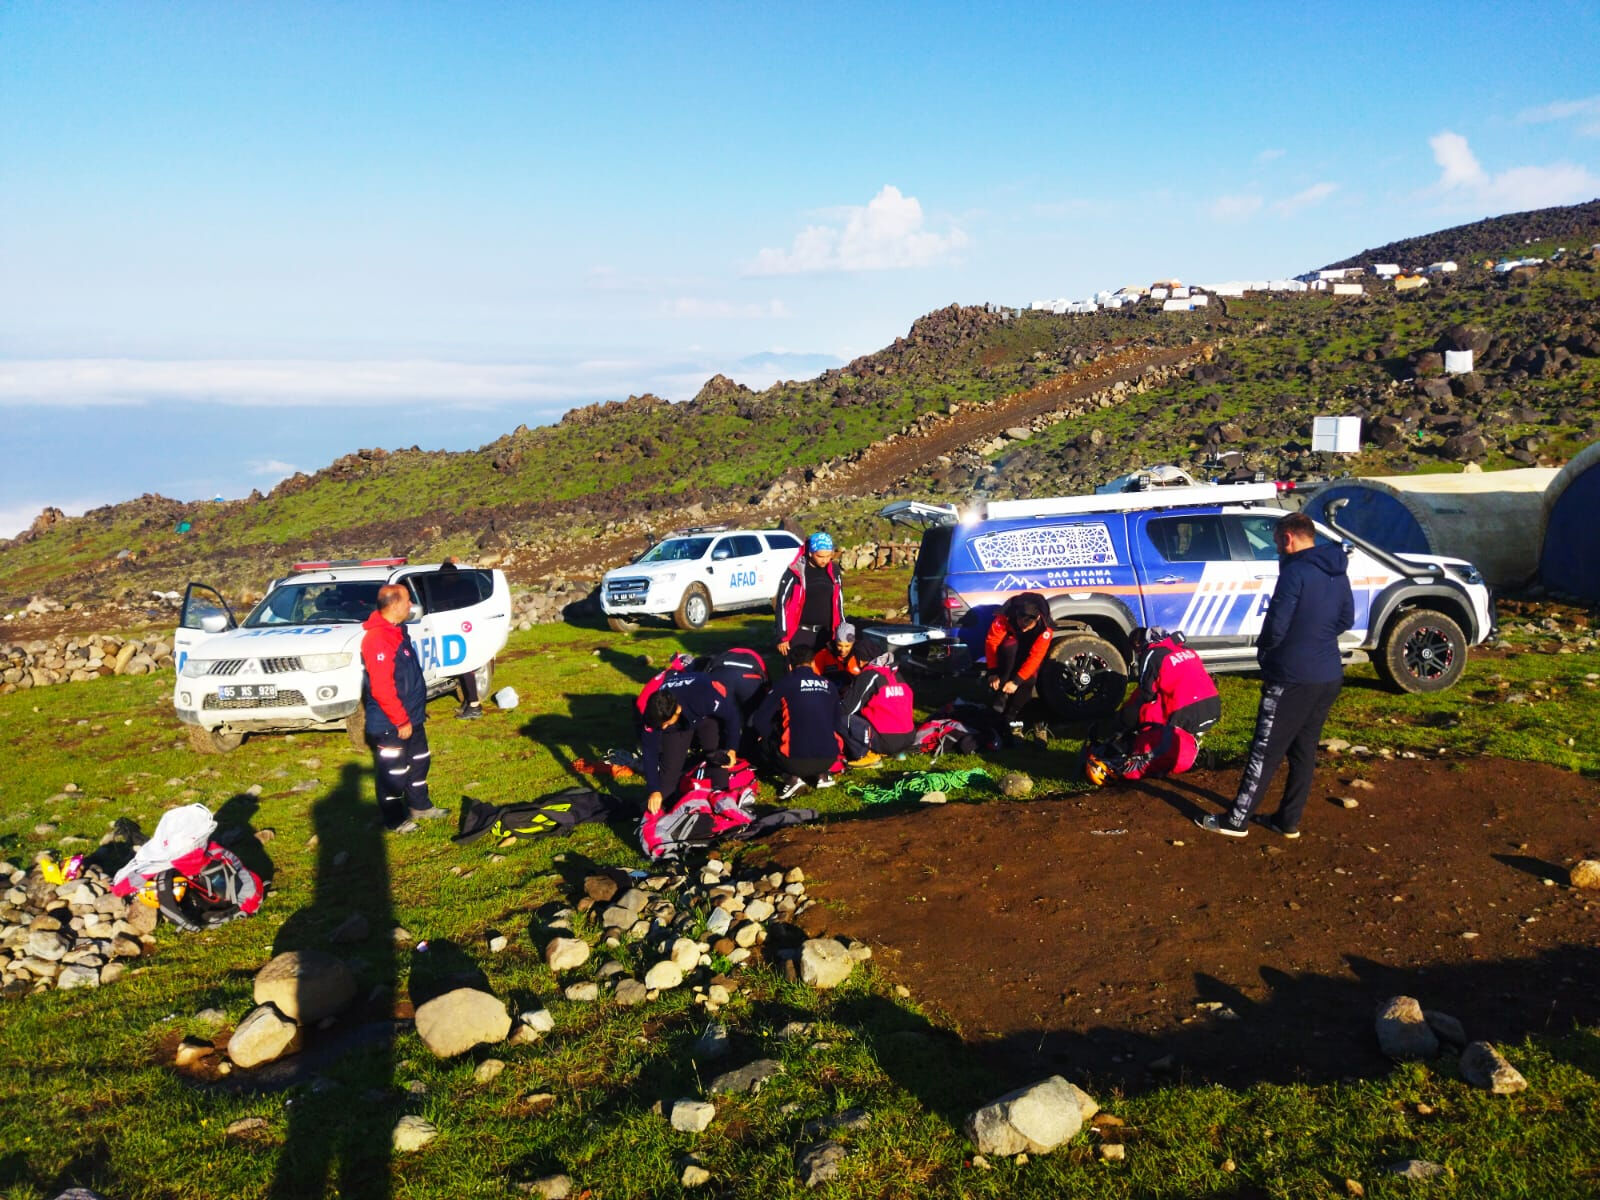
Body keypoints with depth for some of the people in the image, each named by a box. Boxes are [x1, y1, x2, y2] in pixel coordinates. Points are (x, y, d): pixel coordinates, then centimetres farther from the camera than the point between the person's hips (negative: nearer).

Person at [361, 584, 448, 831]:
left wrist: (417, 710, 21)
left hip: (411, 718, 10)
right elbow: (381, 689, -28)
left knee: (419, 762, 22)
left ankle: (420, 806, 38)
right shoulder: (378, 639, -26)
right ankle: (394, 820, 19)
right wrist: (401, 721, -22)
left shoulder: (396, 631, 7)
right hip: (391, 725, -10)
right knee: (393, 771, 5)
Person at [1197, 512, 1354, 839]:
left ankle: (1237, 820, 5)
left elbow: (1276, 626, -18)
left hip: (1293, 677, -8)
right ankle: (1289, 820, 20)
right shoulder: (1338, 573, 10)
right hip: (1329, 676, 8)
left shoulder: (1295, 571, -16)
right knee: (1304, 750, 14)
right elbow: (1346, 619, 20)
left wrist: (1264, 653, 0)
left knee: (1266, 750, -1)